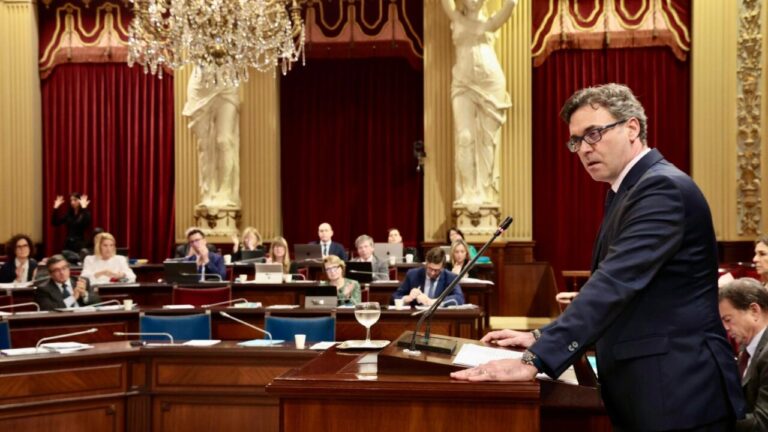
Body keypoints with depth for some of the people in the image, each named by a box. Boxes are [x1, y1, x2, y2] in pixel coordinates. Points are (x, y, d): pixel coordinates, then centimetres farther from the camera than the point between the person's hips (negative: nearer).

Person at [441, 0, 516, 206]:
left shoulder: (489, 23, 12)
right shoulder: (457, 19, 15)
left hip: (491, 83, 0)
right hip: (463, 84, 0)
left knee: (488, 138, -1)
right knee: (465, 137, -8)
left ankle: (486, 192, 1)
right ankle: (468, 192, -7)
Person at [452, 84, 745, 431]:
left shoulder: (663, 187, -16)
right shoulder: (628, 191, 15)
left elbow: (615, 283, -27)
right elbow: (606, 285, 19)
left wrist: (535, 361, -32)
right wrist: (543, 338, 7)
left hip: (678, 393, -9)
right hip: (641, 391, 9)